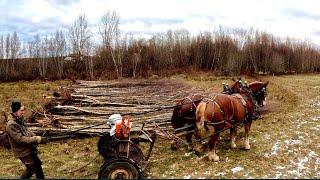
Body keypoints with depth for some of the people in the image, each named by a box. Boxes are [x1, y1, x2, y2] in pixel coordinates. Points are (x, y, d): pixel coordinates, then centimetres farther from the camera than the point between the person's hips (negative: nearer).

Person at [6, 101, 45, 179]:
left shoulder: (20, 120, 2)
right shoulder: (11, 125, -25)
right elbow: (20, 139, -28)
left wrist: (35, 136, -4)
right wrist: (35, 139, -23)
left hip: (29, 149, 8)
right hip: (22, 151, -8)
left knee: (37, 164, 18)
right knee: (31, 169, 3)